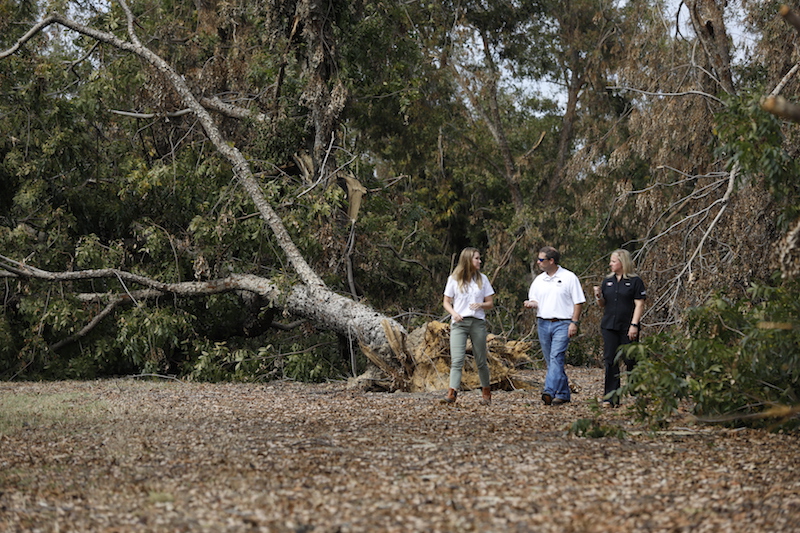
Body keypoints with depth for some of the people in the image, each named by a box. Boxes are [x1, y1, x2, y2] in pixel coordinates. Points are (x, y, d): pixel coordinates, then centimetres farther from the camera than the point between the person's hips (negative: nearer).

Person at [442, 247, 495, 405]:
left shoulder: (482, 279, 11)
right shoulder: (454, 279, 6)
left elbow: (490, 303, 11)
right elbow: (446, 302, 8)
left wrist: (480, 305, -10)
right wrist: (454, 313, -11)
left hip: (478, 322, 2)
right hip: (459, 323, -2)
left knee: (481, 361, 6)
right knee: (457, 360, -14)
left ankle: (486, 392, 19)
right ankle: (452, 392, -24)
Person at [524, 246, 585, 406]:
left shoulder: (569, 278, -2)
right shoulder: (539, 280, 14)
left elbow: (578, 302, -2)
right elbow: (534, 300, 18)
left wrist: (574, 323, -10)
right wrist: (531, 303, -6)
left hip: (562, 324, -6)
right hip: (543, 323, 6)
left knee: (556, 357, -17)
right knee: (551, 361, 7)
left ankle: (550, 391, -29)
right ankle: (564, 394, 15)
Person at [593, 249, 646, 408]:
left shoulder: (635, 281, -2)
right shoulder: (607, 281, 13)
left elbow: (639, 305, -6)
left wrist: (634, 325, -14)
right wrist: (598, 296, -4)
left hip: (627, 328, -5)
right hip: (609, 327, 5)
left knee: (630, 361, -1)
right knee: (610, 361, -1)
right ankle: (611, 397, 0)